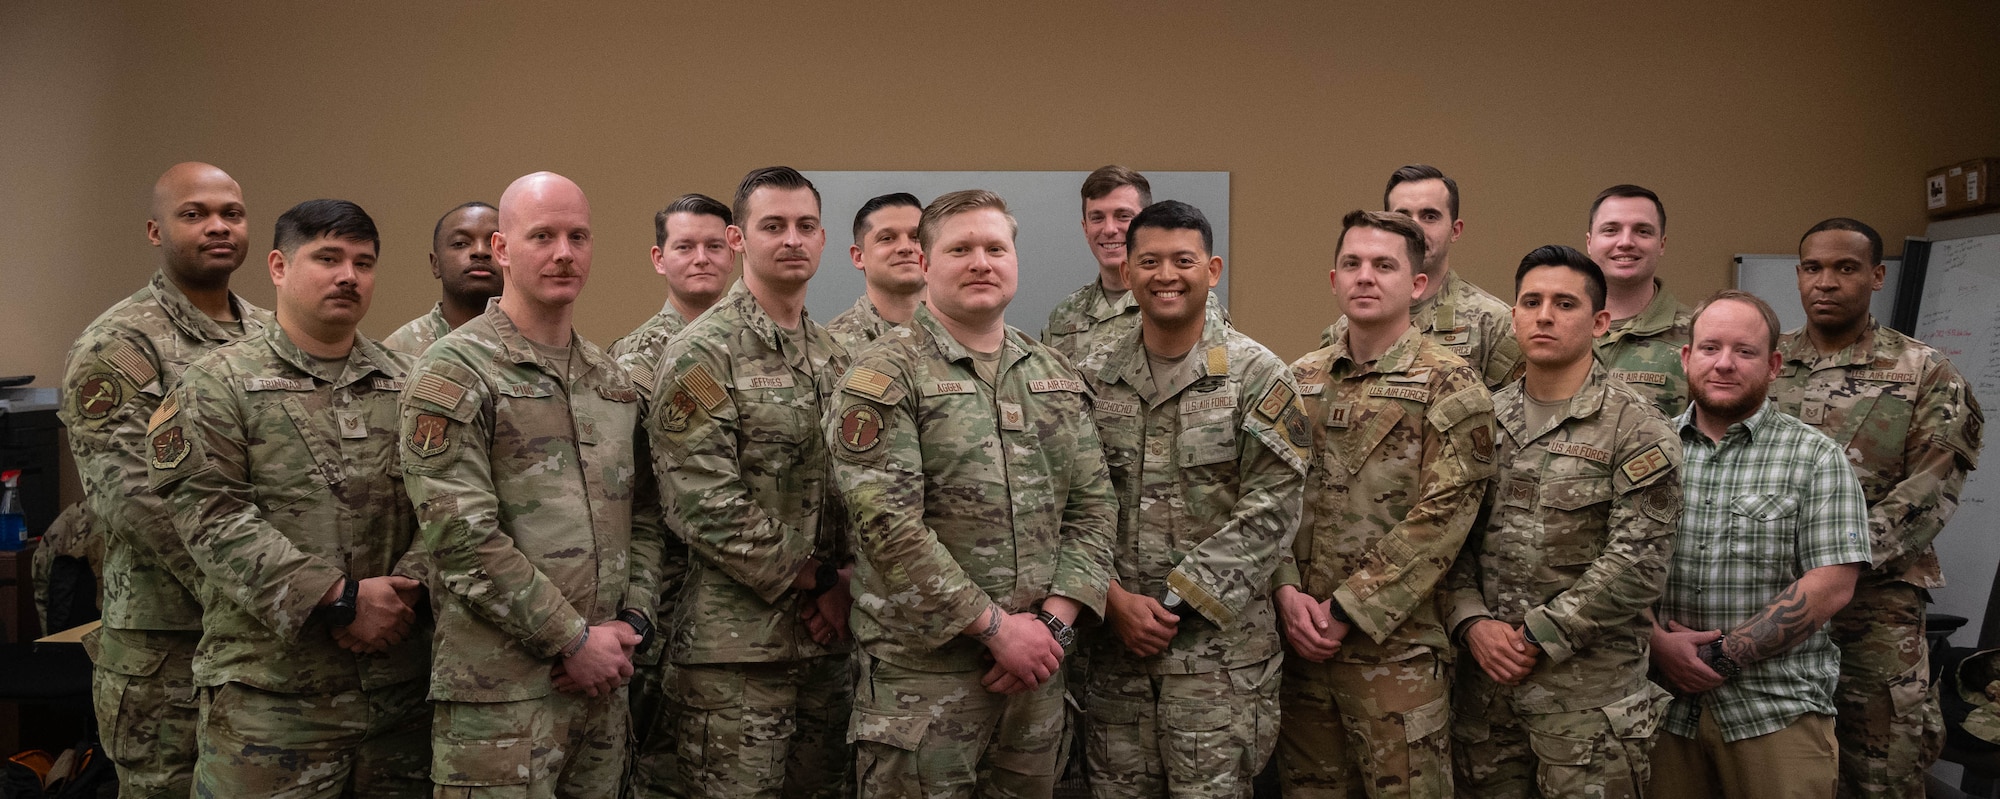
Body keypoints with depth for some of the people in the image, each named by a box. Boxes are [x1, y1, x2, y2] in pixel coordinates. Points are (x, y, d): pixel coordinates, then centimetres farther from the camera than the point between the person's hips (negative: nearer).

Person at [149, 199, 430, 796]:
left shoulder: (407, 385, 12)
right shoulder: (219, 384, 1)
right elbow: (215, 519, -9)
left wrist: (402, 592, -12)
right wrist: (340, 598, -15)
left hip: (401, 688, 4)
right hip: (269, 693, -3)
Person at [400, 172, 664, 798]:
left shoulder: (612, 380, 15)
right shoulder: (454, 372, -6)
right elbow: (462, 537, -15)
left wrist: (632, 621, 0)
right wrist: (575, 639, -13)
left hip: (601, 676, 6)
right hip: (501, 688, -6)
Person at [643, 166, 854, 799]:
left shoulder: (833, 356, 14)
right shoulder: (701, 354, -8)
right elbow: (706, 505, -16)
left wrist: (846, 580, -4)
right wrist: (813, 582, -12)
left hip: (829, 635, 7)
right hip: (738, 643, -6)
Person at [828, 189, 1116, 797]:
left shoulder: (1057, 376, 12)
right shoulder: (885, 376, -6)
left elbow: (1094, 504, 8)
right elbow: (887, 523, -15)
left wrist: (1055, 620, -6)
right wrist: (996, 626, -15)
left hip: (1036, 660, 5)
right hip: (922, 670, -5)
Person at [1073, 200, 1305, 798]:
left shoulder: (1256, 376, -2)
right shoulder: (1093, 379, 7)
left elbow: (1272, 509, -8)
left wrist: (1175, 599, -12)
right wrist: (1115, 599, -9)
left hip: (1219, 643, -3)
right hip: (1114, 640, 3)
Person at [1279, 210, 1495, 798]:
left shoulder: (1450, 387, -4)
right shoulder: (1300, 381, 11)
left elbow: (1439, 520, -12)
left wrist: (1346, 610, -15)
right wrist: (1287, 590, -9)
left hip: (1396, 645, -4)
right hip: (1302, 640, 5)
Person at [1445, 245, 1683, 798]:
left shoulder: (1634, 427, -5)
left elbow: (1637, 562, -13)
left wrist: (1537, 637, -14)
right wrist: (1472, 622, -8)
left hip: (1591, 694, -4)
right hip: (1485, 683, 4)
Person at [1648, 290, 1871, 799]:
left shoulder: (1814, 458, -1)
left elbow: (1832, 586, -8)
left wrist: (1720, 657, -13)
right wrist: (1659, 643, -14)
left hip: (1778, 712, -2)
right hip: (1666, 705, 2)